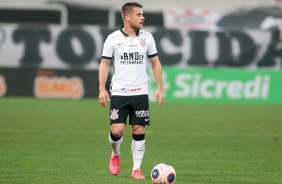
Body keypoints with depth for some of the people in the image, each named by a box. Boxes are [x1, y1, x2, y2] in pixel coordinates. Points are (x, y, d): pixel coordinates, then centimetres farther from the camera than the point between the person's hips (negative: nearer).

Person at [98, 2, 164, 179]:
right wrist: (102, 89, -7)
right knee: (117, 130, -9)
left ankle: (137, 169, 8)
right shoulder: (113, 38, -2)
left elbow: (155, 63, 11)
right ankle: (115, 155, 22)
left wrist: (160, 88, 4)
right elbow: (105, 64, 2)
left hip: (140, 93, 2)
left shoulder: (147, 37, 4)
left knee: (139, 131, 0)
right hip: (119, 93, -2)